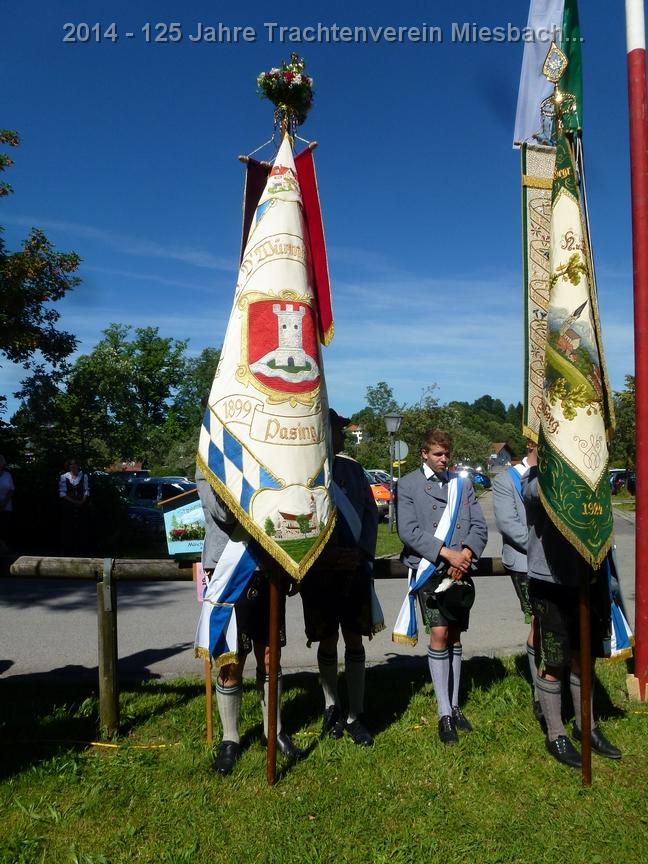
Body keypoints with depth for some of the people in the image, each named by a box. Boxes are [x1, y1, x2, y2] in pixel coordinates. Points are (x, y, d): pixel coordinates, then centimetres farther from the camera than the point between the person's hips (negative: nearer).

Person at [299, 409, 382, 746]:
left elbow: (370, 511, 7)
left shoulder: (352, 468, 6)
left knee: (354, 641, 7)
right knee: (327, 641, 11)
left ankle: (355, 716, 18)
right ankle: (331, 708, 30)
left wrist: (362, 551, -6)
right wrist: (324, 555, -14)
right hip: (320, 571, -3)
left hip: (355, 568, 3)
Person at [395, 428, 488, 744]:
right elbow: (408, 531, -10)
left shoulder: (462, 484, 14)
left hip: (460, 570, 4)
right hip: (429, 570, -4)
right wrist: (446, 553, -16)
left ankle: (455, 706, 21)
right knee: (439, 635, -11)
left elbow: (479, 526, 8)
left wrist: (465, 554, -10)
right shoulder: (408, 484, 1)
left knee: (455, 637, 10)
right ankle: (444, 715, -2)